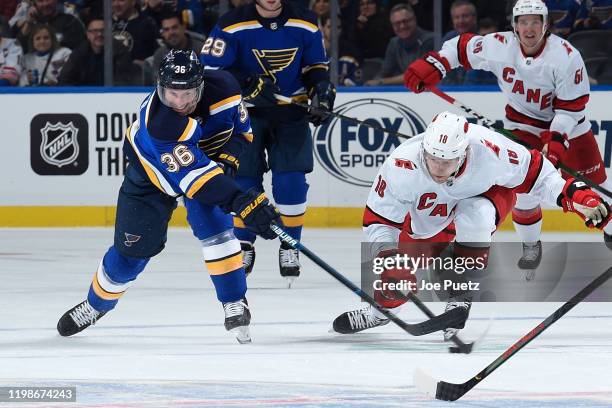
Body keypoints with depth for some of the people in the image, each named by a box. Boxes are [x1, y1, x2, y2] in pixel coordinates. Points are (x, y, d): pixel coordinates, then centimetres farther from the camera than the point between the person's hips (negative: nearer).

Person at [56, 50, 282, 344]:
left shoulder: (222, 88, -29)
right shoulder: (156, 123, -45)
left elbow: (240, 128, -7)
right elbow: (195, 177, -50)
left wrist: (227, 156, -27)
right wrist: (242, 203, -58)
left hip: (206, 155, 3)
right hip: (151, 169, -2)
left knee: (212, 223, -23)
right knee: (132, 249, 4)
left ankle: (235, 306, -13)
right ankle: (97, 304, 32)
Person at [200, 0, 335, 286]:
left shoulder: (305, 24, -3)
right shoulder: (233, 25, -13)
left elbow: (316, 67, 11)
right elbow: (209, 69, -14)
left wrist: (322, 92, -8)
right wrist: (248, 85, -25)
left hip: (291, 112, 2)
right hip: (247, 112, -1)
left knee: (291, 181, -9)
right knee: (244, 179, -5)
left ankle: (290, 247, 6)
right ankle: (243, 245, 14)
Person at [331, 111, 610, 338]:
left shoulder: (488, 150, -38)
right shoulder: (401, 167, -37)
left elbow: (532, 170, -20)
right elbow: (378, 220, -25)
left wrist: (574, 194, -27)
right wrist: (386, 255, -40)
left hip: (488, 194, -1)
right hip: (426, 220, 1)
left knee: (474, 217, -36)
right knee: (399, 275, -5)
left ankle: (461, 294, -16)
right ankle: (382, 309, 32)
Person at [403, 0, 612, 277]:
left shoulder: (566, 56, -28)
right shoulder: (500, 46, -22)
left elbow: (572, 106, -23)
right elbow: (462, 47, -5)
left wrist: (557, 140, -32)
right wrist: (431, 65, -17)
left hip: (566, 122, -1)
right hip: (522, 121, 1)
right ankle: (530, 245, 11)